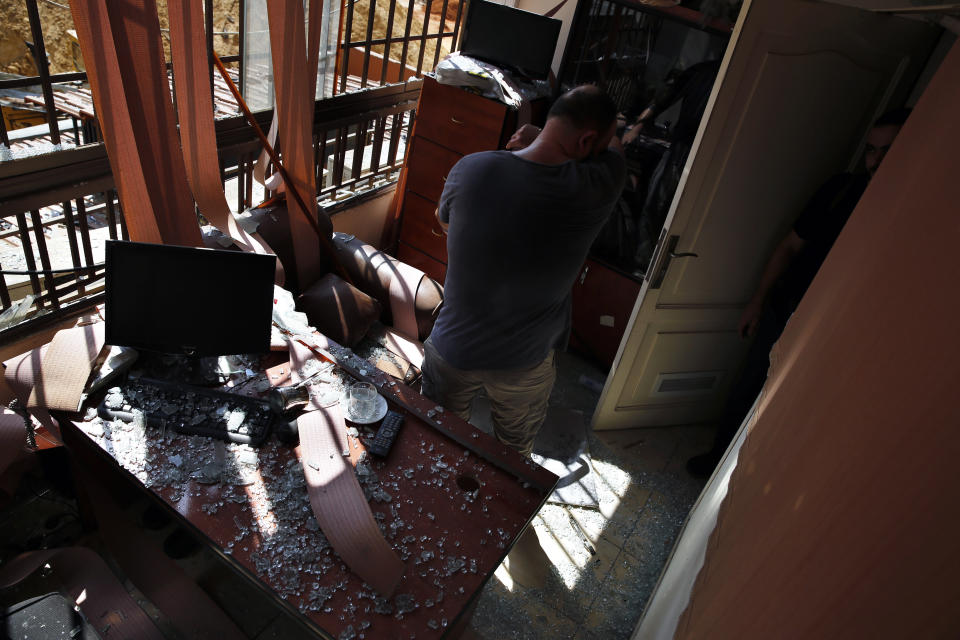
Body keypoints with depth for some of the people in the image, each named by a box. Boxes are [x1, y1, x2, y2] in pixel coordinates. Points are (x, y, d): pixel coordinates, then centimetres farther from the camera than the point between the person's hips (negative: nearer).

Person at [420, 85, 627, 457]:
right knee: (515, 454, 28)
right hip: (525, 366, -1)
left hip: (452, 352, 2)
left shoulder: (470, 169, -18)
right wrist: (537, 136, 1)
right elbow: (613, 145, 3)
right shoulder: (594, 190, -22)